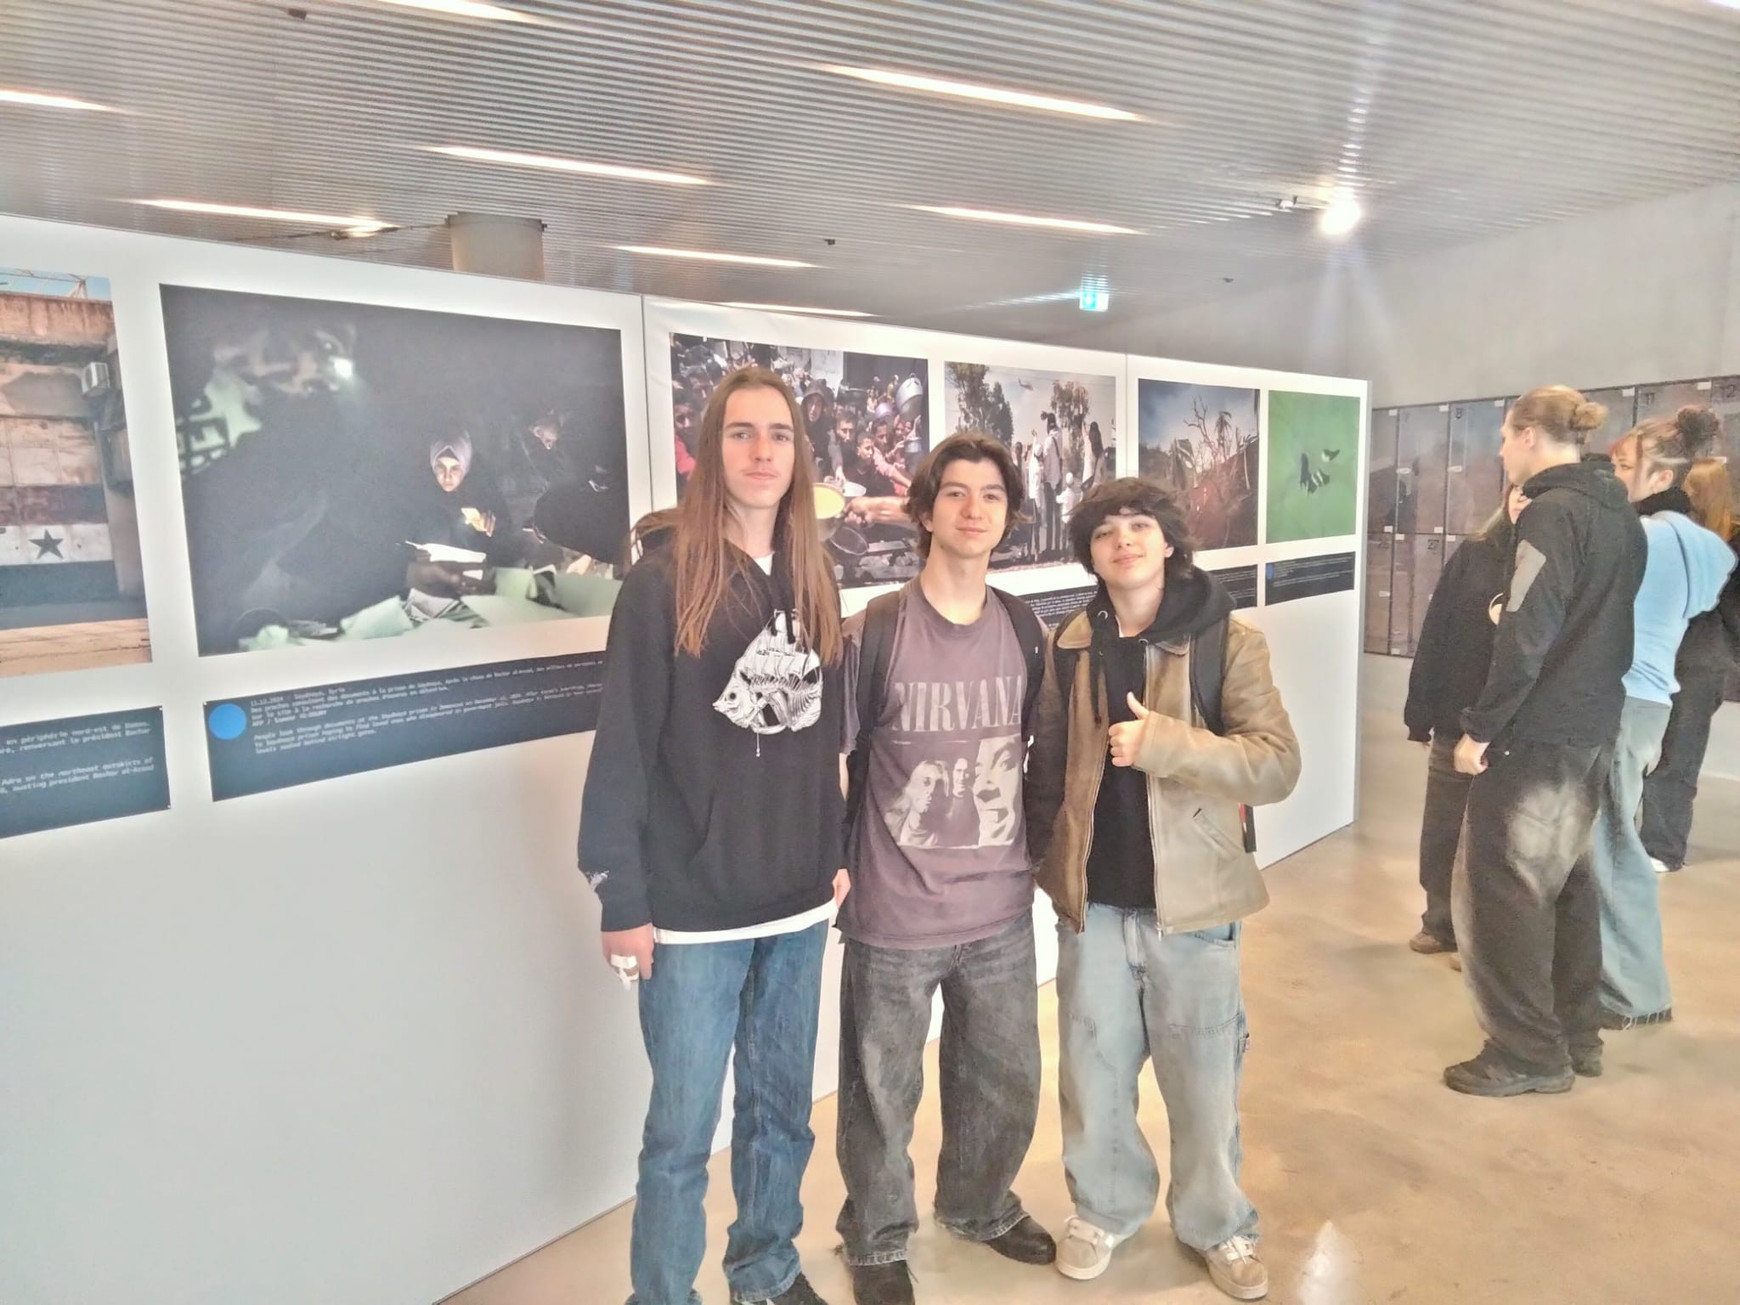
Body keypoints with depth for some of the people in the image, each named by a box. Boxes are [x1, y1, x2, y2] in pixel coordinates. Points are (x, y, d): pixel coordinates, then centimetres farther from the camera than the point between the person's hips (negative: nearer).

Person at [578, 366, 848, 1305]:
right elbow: (622, 750, -12)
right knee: (680, 1132, 8)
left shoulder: (812, 579, 6)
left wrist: (837, 851, 11)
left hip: (798, 901, 5)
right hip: (693, 909, -5)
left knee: (782, 1110, 20)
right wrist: (621, 899, -12)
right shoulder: (663, 579, -10)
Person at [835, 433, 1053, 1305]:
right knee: (882, 1094, 12)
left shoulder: (1024, 630, 2)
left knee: (1007, 1083, 19)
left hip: (1001, 911, 4)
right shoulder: (872, 632, -12)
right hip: (893, 917, -4)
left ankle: (979, 1205, 48)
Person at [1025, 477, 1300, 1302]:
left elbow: (1278, 764, -15)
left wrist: (1167, 743, -26)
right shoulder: (1068, 647, 1)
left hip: (1191, 899, -2)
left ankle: (1218, 1225, 37)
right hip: (1093, 901, 2)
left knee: (1203, 1079, 13)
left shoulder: (1227, 641, -7)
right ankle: (1104, 1208, 38)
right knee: (1092, 1072, 15)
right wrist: (1044, 861, 5)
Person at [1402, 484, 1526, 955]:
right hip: (1456, 721, 3)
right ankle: (1441, 921, 29)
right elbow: (1435, 634, 0)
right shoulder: (1473, 554, 2)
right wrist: (1420, 712, -2)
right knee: (1440, 834, 11)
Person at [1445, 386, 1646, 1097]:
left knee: (1499, 890, 0)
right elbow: (1606, 620, 17)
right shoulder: (1620, 514, 12)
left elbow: (1525, 636, -21)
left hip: (1535, 733, -9)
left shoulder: (1550, 513, -15)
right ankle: (1575, 1035, 27)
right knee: (1565, 882, 18)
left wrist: (1481, 727, -16)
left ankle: (1528, 1053, 9)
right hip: (1592, 728, 9)